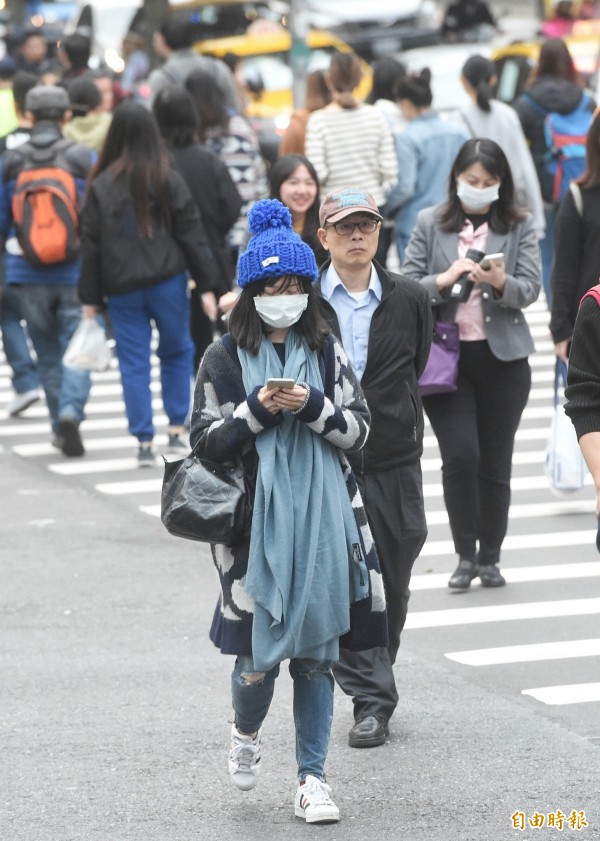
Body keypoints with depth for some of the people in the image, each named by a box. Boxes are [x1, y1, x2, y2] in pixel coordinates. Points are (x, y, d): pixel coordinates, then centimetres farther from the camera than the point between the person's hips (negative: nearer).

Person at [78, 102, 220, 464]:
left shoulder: (101, 185, -1)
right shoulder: (168, 179, -4)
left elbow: (91, 244, 0)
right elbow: (192, 234, -4)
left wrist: (92, 298, 6)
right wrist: (207, 286, 0)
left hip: (122, 288, 0)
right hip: (167, 281, 0)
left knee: (134, 363, 4)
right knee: (176, 352, 16)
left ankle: (145, 441, 2)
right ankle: (177, 430, 13)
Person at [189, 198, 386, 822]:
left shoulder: (326, 351, 8)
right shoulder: (225, 358, 2)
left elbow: (358, 429, 5)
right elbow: (206, 441, -1)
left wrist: (312, 407, -12)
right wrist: (258, 410, -14)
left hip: (323, 519, 2)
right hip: (255, 520, -2)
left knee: (316, 652, 3)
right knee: (258, 651, -4)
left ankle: (312, 780, 11)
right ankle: (246, 730, 30)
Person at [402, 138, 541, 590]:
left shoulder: (520, 226, 3)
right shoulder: (431, 224, 3)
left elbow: (530, 288, -5)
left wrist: (501, 282, -26)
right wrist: (443, 279, -18)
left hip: (503, 358, 1)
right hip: (445, 355, -1)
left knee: (495, 462, 5)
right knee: (460, 457, -10)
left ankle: (490, 557, 18)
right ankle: (465, 555, 4)